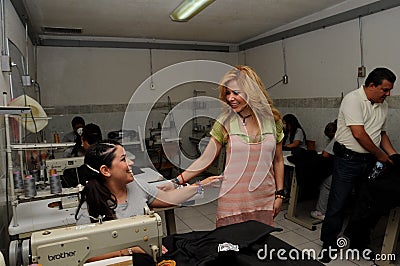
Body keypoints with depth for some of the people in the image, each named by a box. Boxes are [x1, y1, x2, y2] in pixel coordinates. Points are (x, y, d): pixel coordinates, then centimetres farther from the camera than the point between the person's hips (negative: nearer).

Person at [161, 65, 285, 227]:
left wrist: (279, 194, 7)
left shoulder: (272, 120, 1)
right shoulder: (225, 122, -5)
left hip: (265, 199, 2)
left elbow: (277, 161, 9)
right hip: (233, 200, -1)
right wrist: (177, 181, -13)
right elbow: (205, 160, -5)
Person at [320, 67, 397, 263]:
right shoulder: (353, 99, -13)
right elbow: (359, 134, -19)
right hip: (348, 159, -8)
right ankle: (328, 245, 10)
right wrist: (380, 154, -8)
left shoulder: (383, 106, 12)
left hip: (370, 161, 8)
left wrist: (393, 156, 13)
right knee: (338, 203, -3)